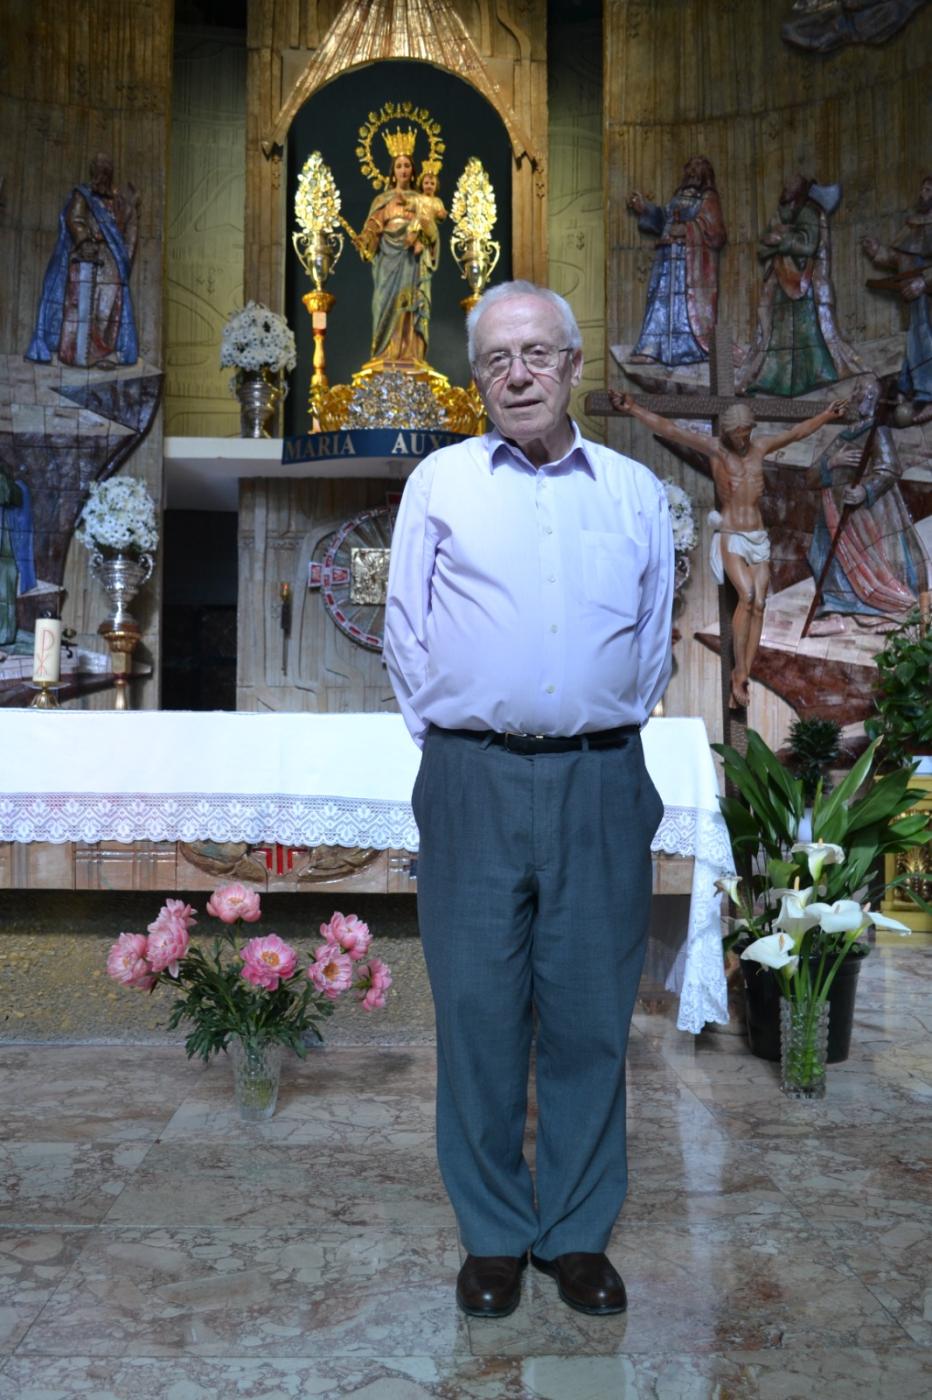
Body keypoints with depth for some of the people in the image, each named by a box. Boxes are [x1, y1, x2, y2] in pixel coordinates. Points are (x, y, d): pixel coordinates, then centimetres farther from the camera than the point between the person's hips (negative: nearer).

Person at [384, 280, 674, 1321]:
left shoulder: (635, 491, 11)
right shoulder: (440, 483, 7)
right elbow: (406, 631, 10)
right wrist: (447, 740, 7)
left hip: (602, 780, 1)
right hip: (474, 778, -1)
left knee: (590, 1012, 6)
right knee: (478, 1010, 3)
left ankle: (578, 1233, 24)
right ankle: (492, 1236, 21)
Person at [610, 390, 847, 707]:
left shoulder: (759, 447, 12)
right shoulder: (713, 448, -2)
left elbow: (796, 432, 28)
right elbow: (670, 429, -13)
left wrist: (827, 415, 37)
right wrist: (633, 409, -23)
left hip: (758, 538, 5)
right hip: (730, 538, -5)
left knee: (758, 605, -7)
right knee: (746, 595, -25)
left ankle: (741, 681, -6)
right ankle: (739, 675, -19)